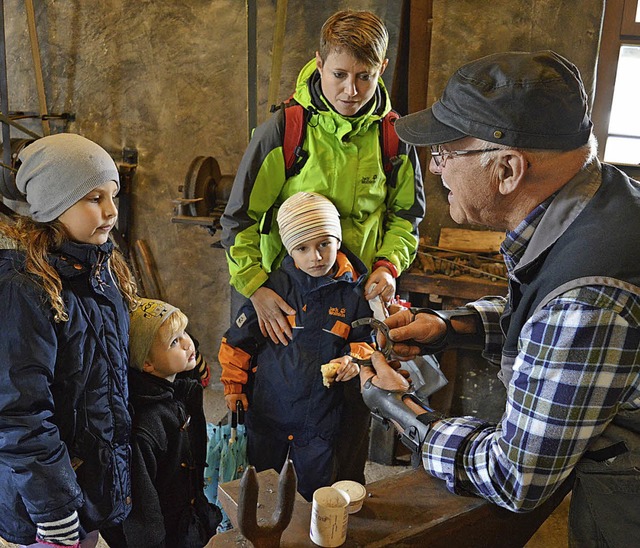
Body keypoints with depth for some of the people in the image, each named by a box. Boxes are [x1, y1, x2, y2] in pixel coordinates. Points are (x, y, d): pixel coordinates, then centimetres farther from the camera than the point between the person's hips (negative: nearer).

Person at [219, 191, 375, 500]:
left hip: (321, 416, 0)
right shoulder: (275, 285, -10)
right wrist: (233, 385, 6)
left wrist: (355, 359, -15)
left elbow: (367, 340, 5)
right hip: (268, 408, 1)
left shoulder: (353, 292, -8)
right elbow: (239, 338, 1)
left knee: (315, 493, 14)